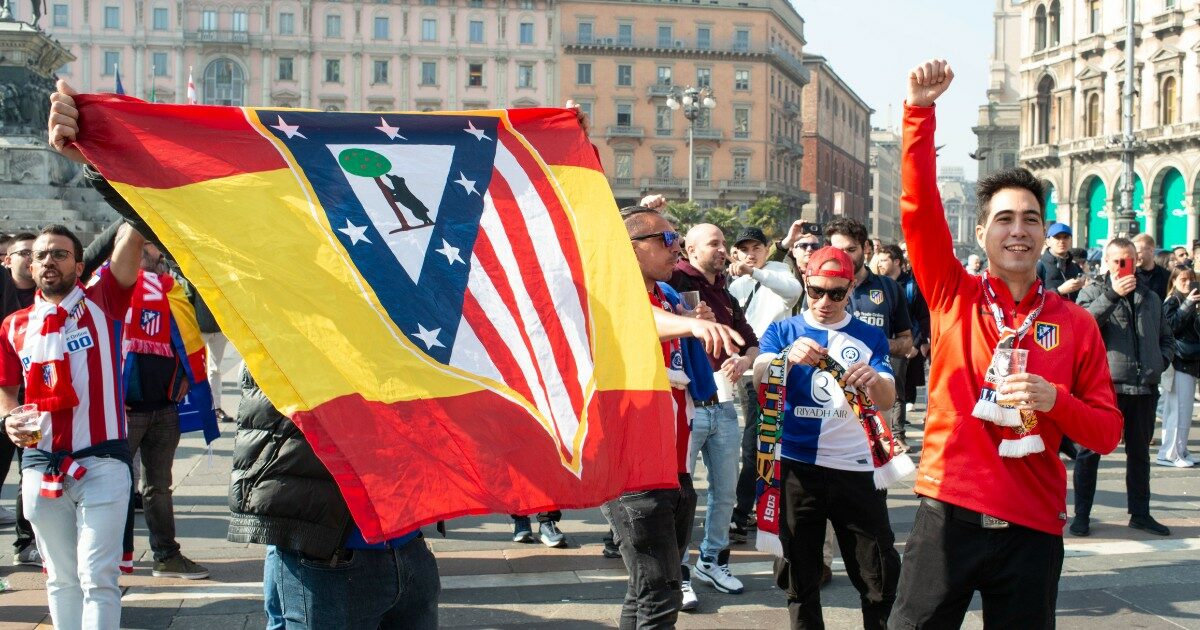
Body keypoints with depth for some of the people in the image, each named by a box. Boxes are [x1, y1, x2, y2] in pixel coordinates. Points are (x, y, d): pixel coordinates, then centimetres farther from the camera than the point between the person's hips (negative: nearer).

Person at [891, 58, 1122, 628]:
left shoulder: (1077, 324, 4)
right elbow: (919, 208, -10)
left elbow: (1107, 432, 6)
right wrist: (920, 110, -18)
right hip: (948, 516, -1)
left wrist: (1055, 400, -14)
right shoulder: (953, 296, 3)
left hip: (1032, 529, 1)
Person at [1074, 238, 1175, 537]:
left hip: (1144, 387, 5)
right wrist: (1112, 294, -23)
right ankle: (1081, 515, 7)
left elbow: (1167, 338, 25)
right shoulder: (1093, 292, 3)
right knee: (1090, 451, -1)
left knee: (1140, 452, 13)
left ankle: (1140, 514, 24)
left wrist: (1160, 363, 6)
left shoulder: (1151, 298, 17)